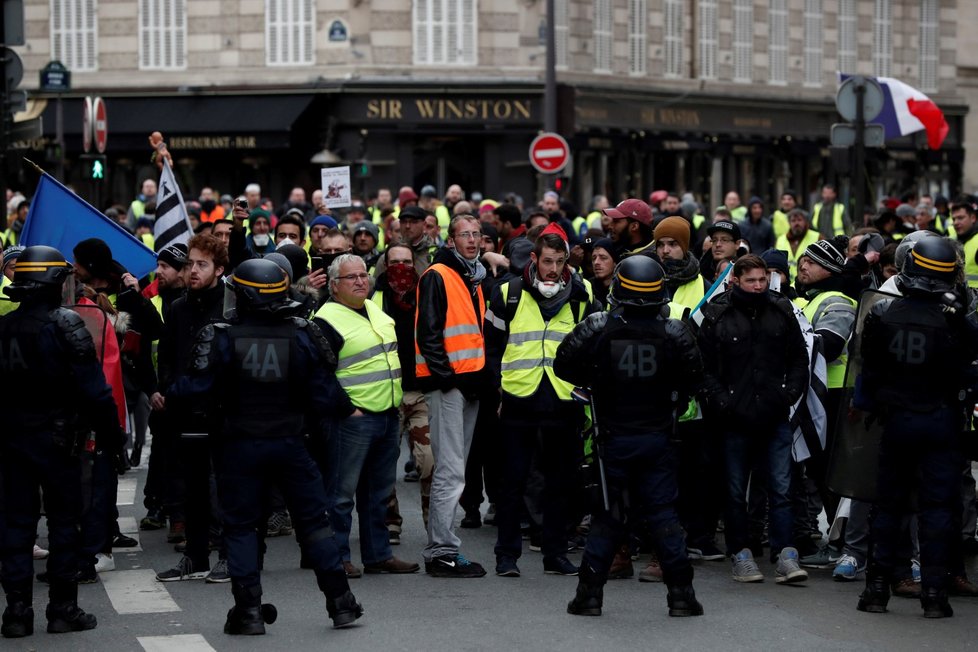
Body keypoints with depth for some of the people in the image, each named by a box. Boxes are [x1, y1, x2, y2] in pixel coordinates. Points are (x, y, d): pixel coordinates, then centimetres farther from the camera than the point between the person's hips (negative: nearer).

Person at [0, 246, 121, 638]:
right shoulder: (66, 325, -12)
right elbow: (93, 387, -15)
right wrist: (110, 433, -7)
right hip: (56, 439, -5)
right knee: (63, 521, 5)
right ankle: (63, 608, 6)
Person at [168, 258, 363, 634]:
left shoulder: (222, 338, -11)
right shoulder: (301, 335, -4)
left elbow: (197, 387, -15)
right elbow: (325, 392, -4)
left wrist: (168, 396, 4)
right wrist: (347, 408, 15)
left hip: (239, 445, -2)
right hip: (289, 443, 2)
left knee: (240, 527, 9)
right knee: (313, 521, 12)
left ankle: (249, 610, 5)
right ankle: (340, 603, 13)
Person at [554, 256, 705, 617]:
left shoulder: (597, 328, -9)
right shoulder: (675, 333, -8)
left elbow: (564, 366, -5)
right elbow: (693, 380, -2)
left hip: (613, 438, 0)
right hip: (658, 437, 0)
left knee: (606, 514, 9)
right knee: (663, 513, 6)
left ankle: (590, 593, 7)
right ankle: (681, 593, 4)